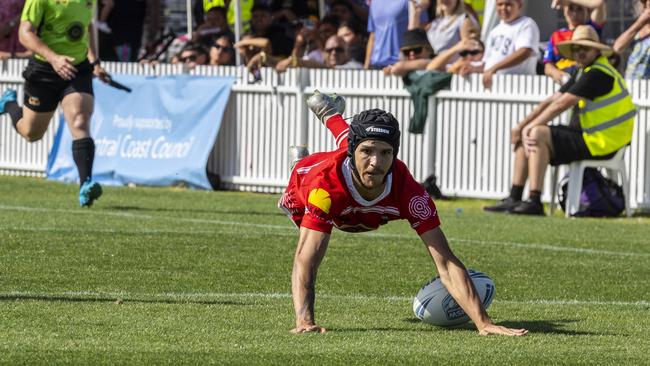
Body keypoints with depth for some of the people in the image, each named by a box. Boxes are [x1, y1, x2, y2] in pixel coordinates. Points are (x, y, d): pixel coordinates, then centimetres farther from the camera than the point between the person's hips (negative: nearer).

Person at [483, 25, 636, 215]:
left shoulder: (598, 74, -17)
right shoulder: (581, 72, 16)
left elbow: (562, 104, -18)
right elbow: (552, 100, 15)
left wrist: (531, 126, -11)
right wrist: (521, 126, 6)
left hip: (600, 143, -10)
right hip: (584, 135, 10)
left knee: (538, 134, -24)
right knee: (525, 136, 9)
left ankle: (535, 202, -29)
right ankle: (514, 199, 4)